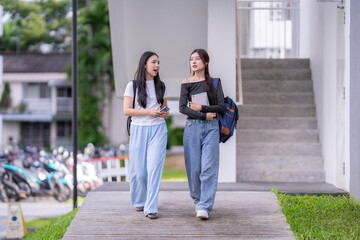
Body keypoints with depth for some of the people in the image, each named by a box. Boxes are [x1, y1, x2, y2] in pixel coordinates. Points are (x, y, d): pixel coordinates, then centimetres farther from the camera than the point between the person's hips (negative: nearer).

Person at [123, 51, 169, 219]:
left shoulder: (161, 86, 11)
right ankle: (139, 201, 27)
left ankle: (151, 208, -12)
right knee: (138, 170, 2)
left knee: (154, 167, -11)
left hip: (158, 129, 2)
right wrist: (148, 112, -15)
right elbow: (126, 110, -5)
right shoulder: (133, 85, 0)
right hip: (138, 130, -2)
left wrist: (165, 113, -3)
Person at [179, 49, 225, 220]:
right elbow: (182, 108, -3)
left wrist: (201, 107, -8)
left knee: (208, 167, -10)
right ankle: (198, 200, 20)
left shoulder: (214, 82, 7)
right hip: (192, 127, 1)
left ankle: (204, 206, -11)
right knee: (194, 167, 1)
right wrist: (203, 116, -10)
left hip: (211, 128, -1)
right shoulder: (186, 83, 6)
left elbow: (221, 107, 2)